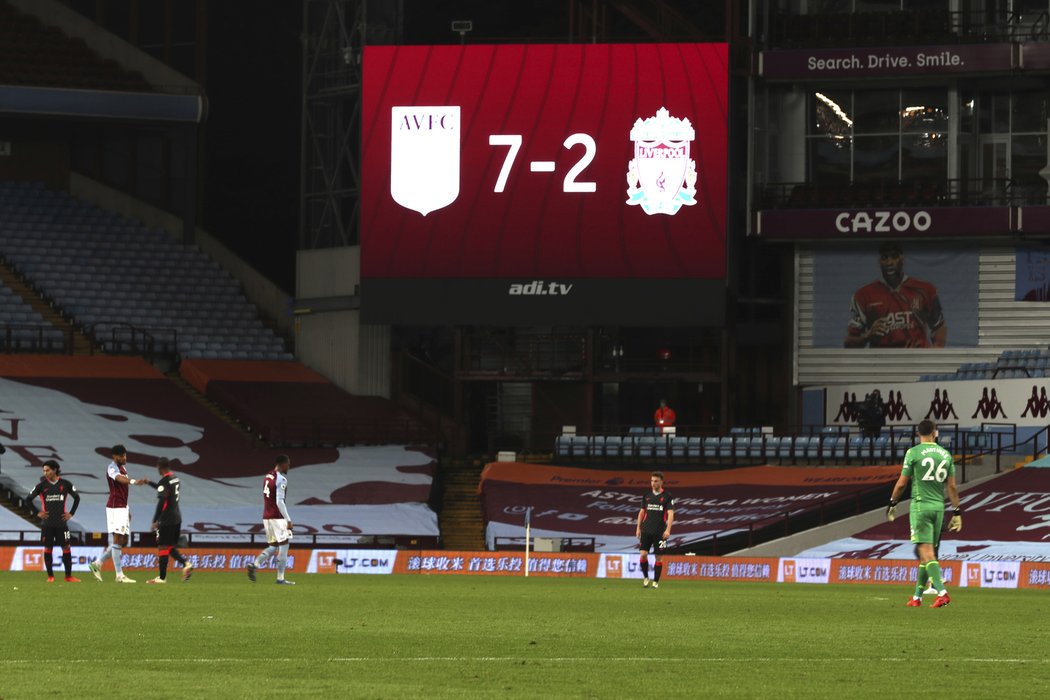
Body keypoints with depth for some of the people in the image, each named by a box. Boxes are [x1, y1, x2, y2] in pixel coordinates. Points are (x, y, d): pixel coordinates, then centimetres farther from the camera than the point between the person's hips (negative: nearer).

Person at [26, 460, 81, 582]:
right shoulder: (42, 485, 1)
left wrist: (71, 513, 8)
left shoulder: (65, 484, 2)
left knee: (66, 547, -1)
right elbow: (29, 499, 7)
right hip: (47, 523, 0)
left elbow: (77, 497, 15)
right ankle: (50, 576, 8)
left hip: (61, 522, 0)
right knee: (48, 548, 0)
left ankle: (68, 576, 5)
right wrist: (37, 513, 0)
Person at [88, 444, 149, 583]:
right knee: (117, 539, -9)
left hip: (123, 508, 10)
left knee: (124, 540, 11)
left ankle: (97, 563, 20)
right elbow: (119, 478, -37)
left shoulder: (123, 467, 17)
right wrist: (133, 481, -56)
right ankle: (119, 575, -9)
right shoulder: (112, 468, -13)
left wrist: (127, 509, 24)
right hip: (115, 508, -10)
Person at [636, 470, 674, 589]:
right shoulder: (647, 496, 9)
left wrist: (668, 530, -17)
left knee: (658, 557, 1)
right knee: (643, 554, -9)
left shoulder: (667, 497, -2)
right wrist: (638, 528, 11)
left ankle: (656, 582, 9)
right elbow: (642, 512, 16)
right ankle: (645, 578, 9)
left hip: (660, 532, -3)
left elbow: (670, 514, -7)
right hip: (646, 530, 3)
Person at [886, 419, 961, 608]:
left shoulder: (913, 453, -4)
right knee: (928, 552, 11)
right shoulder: (945, 454, 7)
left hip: (920, 505, -5)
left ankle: (942, 592, -24)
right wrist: (957, 512, 12)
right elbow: (952, 486, 7)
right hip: (939, 506, 5)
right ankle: (917, 596, 17)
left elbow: (902, 483, -1)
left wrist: (892, 504, 13)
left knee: (926, 552, -10)